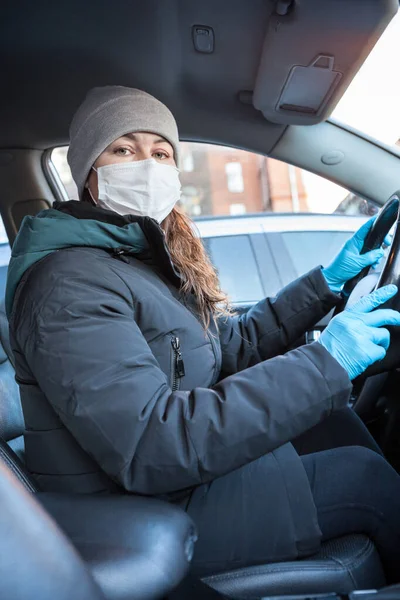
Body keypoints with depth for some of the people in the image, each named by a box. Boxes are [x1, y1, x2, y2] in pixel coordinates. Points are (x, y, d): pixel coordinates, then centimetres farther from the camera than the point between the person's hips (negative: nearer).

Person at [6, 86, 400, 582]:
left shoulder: (148, 261, 8)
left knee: (338, 420, 12)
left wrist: (327, 281, 6)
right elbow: (149, 447, -32)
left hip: (190, 463, 9)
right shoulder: (70, 283, -23)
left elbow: (234, 345, 13)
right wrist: (324, 365, -30)